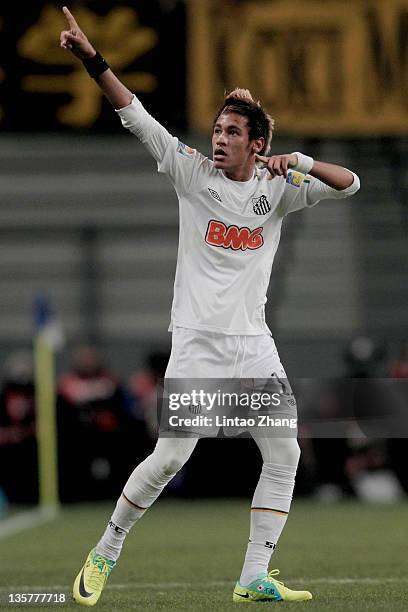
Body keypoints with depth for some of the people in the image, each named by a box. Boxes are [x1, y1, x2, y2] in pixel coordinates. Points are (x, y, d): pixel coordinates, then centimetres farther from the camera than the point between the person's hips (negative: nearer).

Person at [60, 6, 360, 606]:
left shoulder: (277, 189, 6)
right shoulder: (194, 173, 0)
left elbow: (349, 183, 2)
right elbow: (135, 116, -6)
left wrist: (300, 163, -16)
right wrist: (91, 56, -16)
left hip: (254, 346, 4)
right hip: (198, 343, -4)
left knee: (283, 456, 2)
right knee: (169, 458, -9)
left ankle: (254, 578, 8)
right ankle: (106, 552, 8)